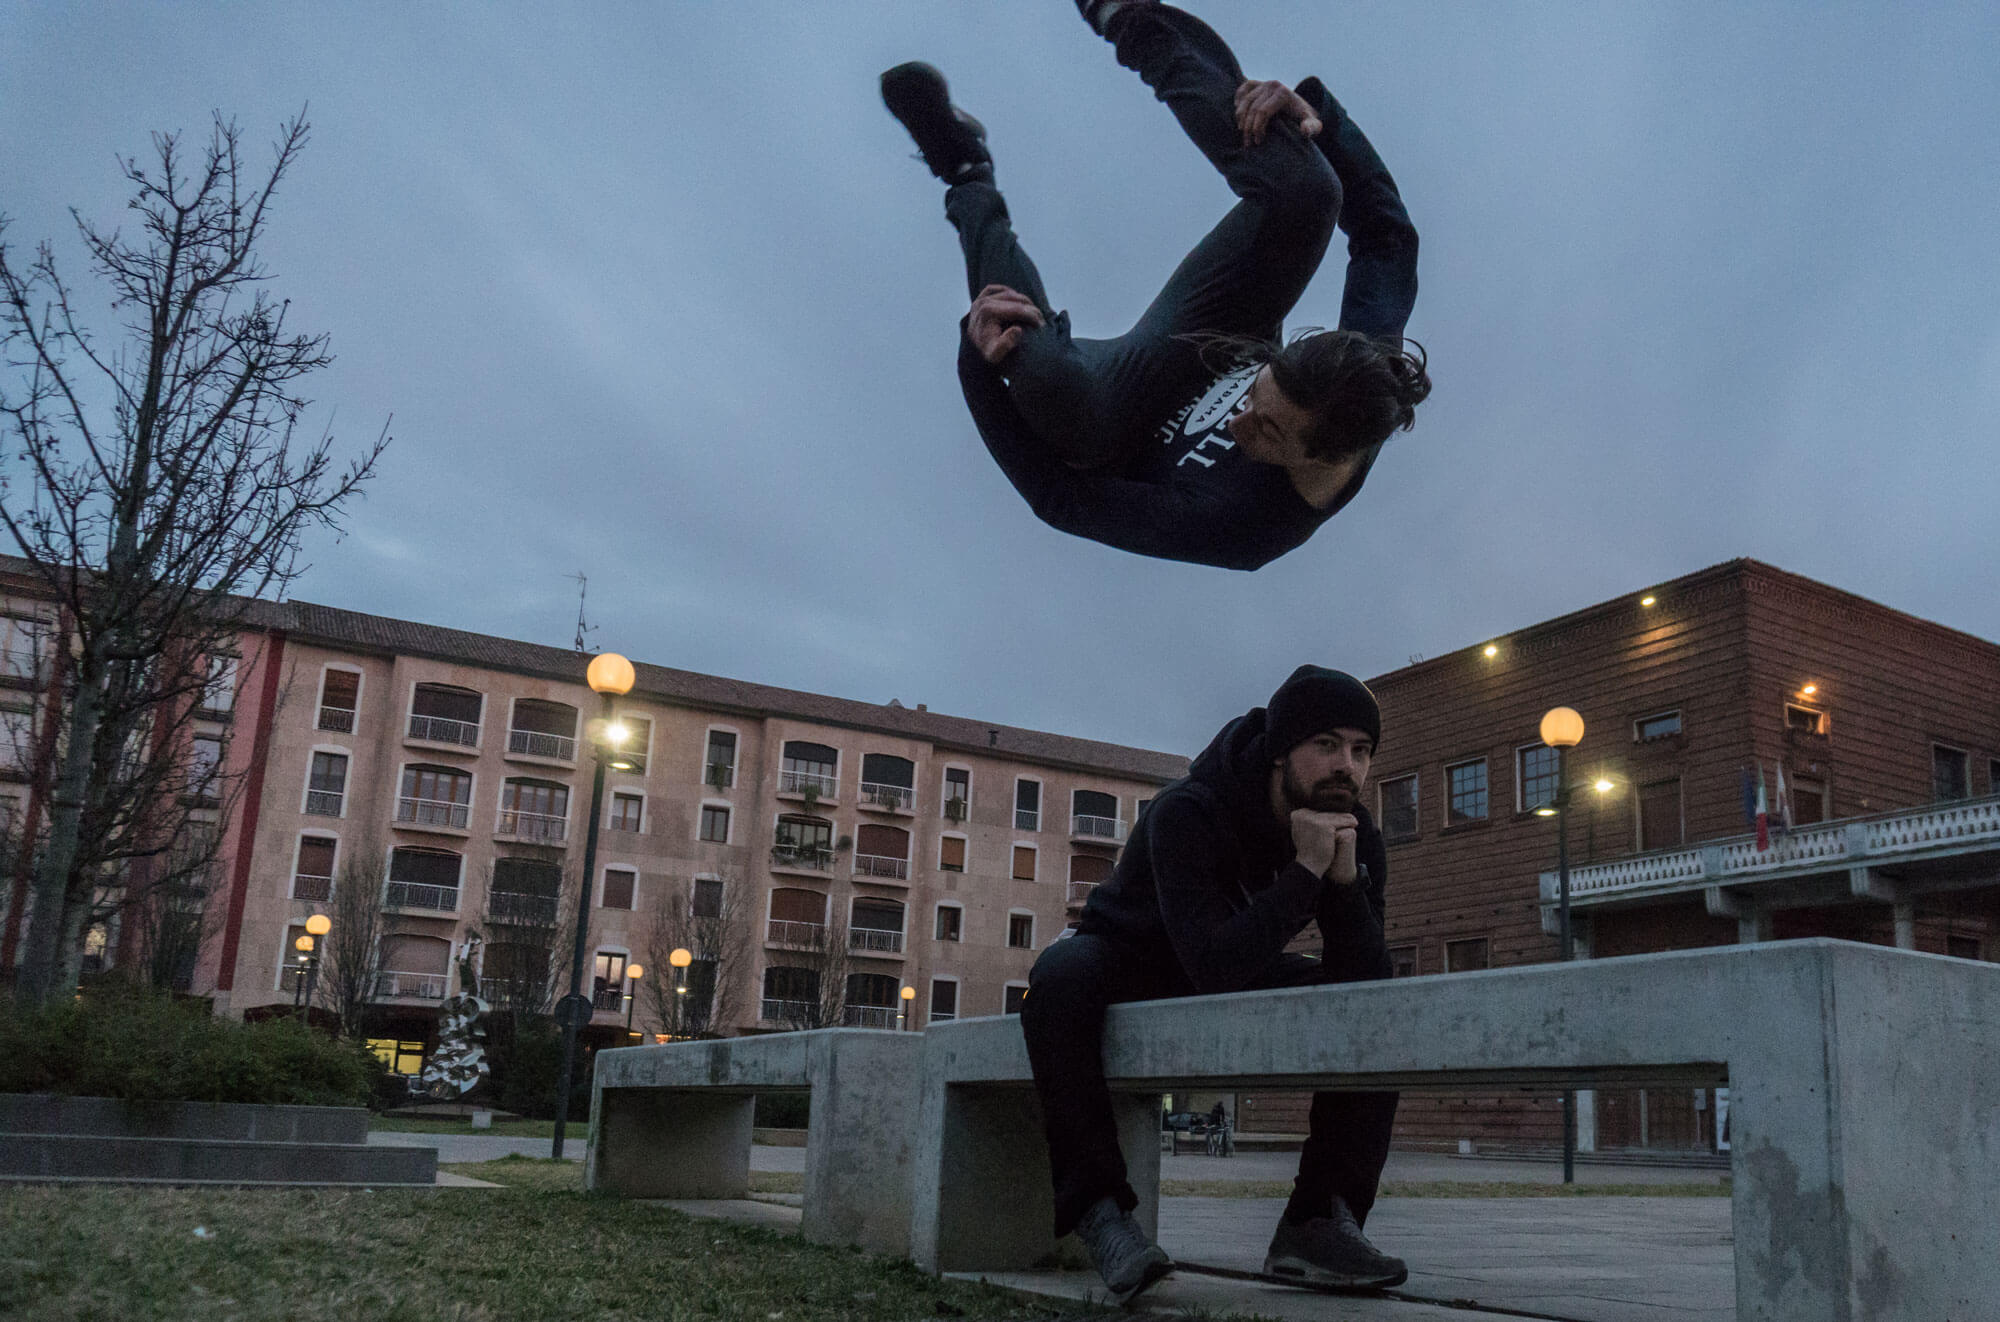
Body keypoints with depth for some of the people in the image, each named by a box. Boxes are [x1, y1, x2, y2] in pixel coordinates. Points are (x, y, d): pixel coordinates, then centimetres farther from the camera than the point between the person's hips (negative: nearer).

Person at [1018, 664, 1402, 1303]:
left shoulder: (1354, 834, -13)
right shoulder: (1186, 812, -32)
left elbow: (1365, 978, -21)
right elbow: (1213, 968, -42)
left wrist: (1346, 876, -35)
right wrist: (1307, 871, -41)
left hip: (1240, 972, 5)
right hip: (1131, 960, -4)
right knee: (1061, 974, -37)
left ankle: (1317, 1221, -16)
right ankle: (1098, 1204, -29)